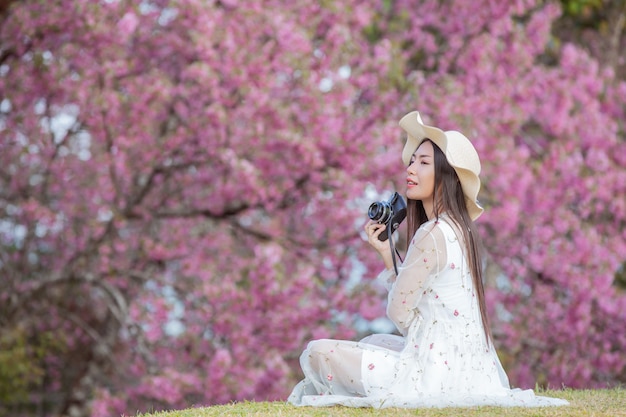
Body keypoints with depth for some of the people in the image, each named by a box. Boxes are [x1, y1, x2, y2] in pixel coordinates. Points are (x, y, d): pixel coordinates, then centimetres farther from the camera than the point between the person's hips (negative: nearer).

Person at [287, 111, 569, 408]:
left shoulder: (432, 234, -18)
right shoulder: (459, 229, 10)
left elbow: (399, 311, -11)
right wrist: (386, 253, 10)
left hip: (439, 370, -10)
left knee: (318, 353, -7)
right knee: (374, 342, 35)